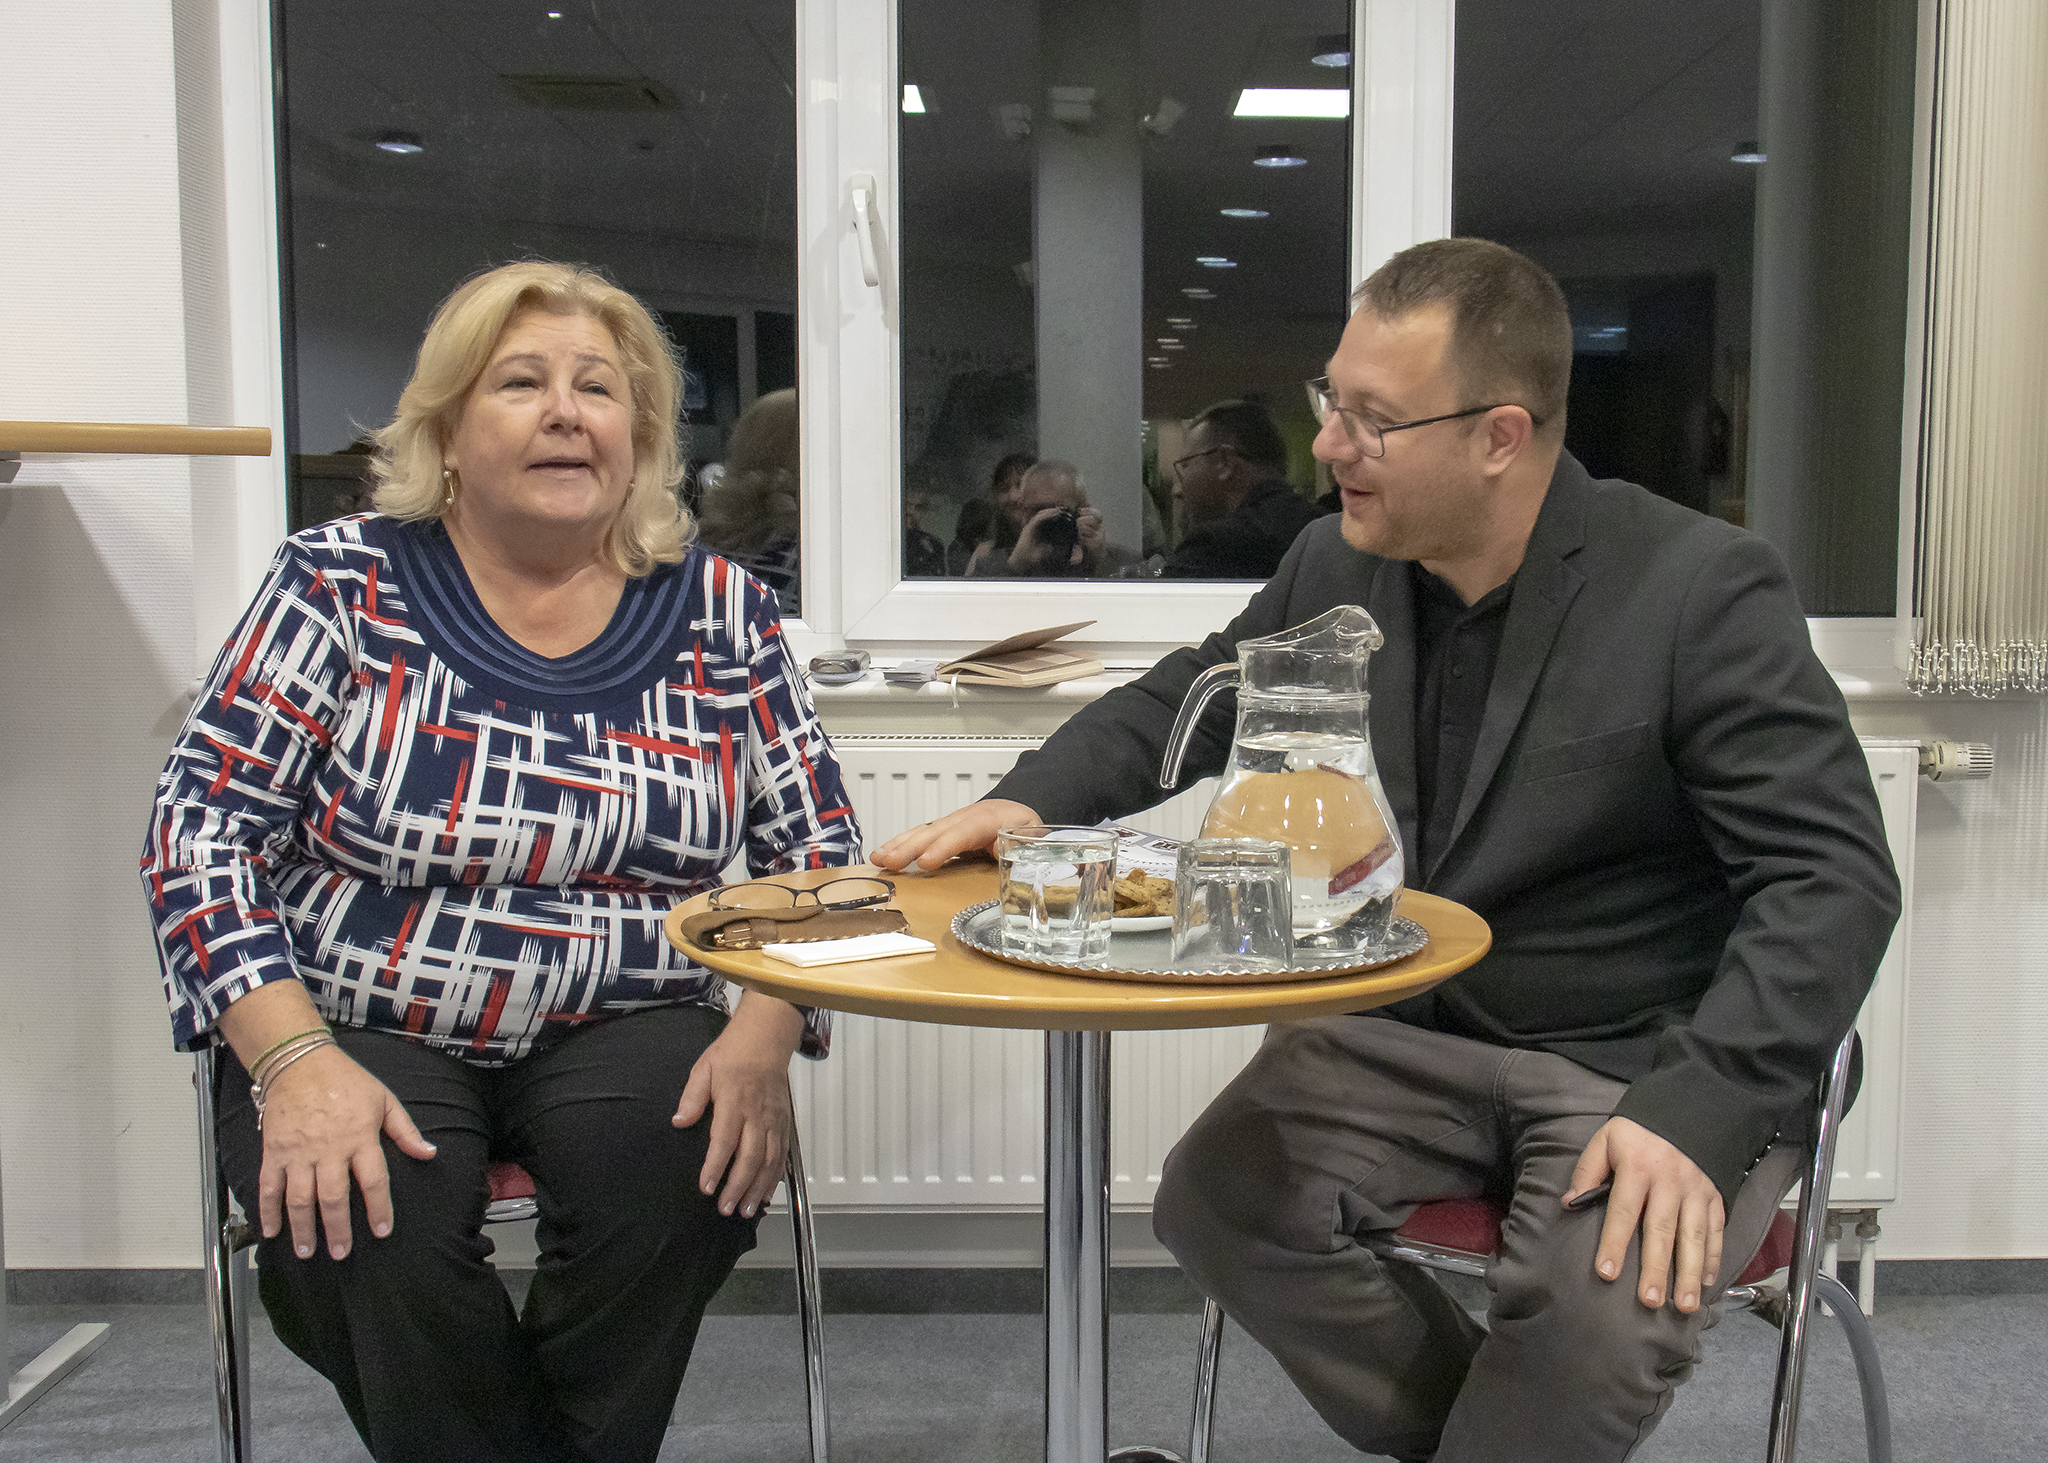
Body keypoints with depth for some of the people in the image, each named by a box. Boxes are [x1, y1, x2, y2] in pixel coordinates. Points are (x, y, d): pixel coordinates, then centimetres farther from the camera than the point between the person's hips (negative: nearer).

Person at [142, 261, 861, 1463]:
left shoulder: (720, 612, 3)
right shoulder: (343, 586, -2)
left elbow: (817, 847, 5)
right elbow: (203, 829, -5)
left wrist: (763, 1038, -13)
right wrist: (295, 1064, -18)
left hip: (623, 1032, 1)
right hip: (358, 1031, -1)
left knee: (697, 1171, -28)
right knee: (358, 1220, -29)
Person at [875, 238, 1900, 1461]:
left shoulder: (1703, 588, -14)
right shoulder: (1337, 566, 1)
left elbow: (1833, 877, -16)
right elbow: (1193, 697, 16)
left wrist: (1701, 1111, -28)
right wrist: (1033, 798, -4)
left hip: (1648, 1062, -4)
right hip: (1411, 1028, 5)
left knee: (1602, 1308, -30)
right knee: (1215, 1200, -18)